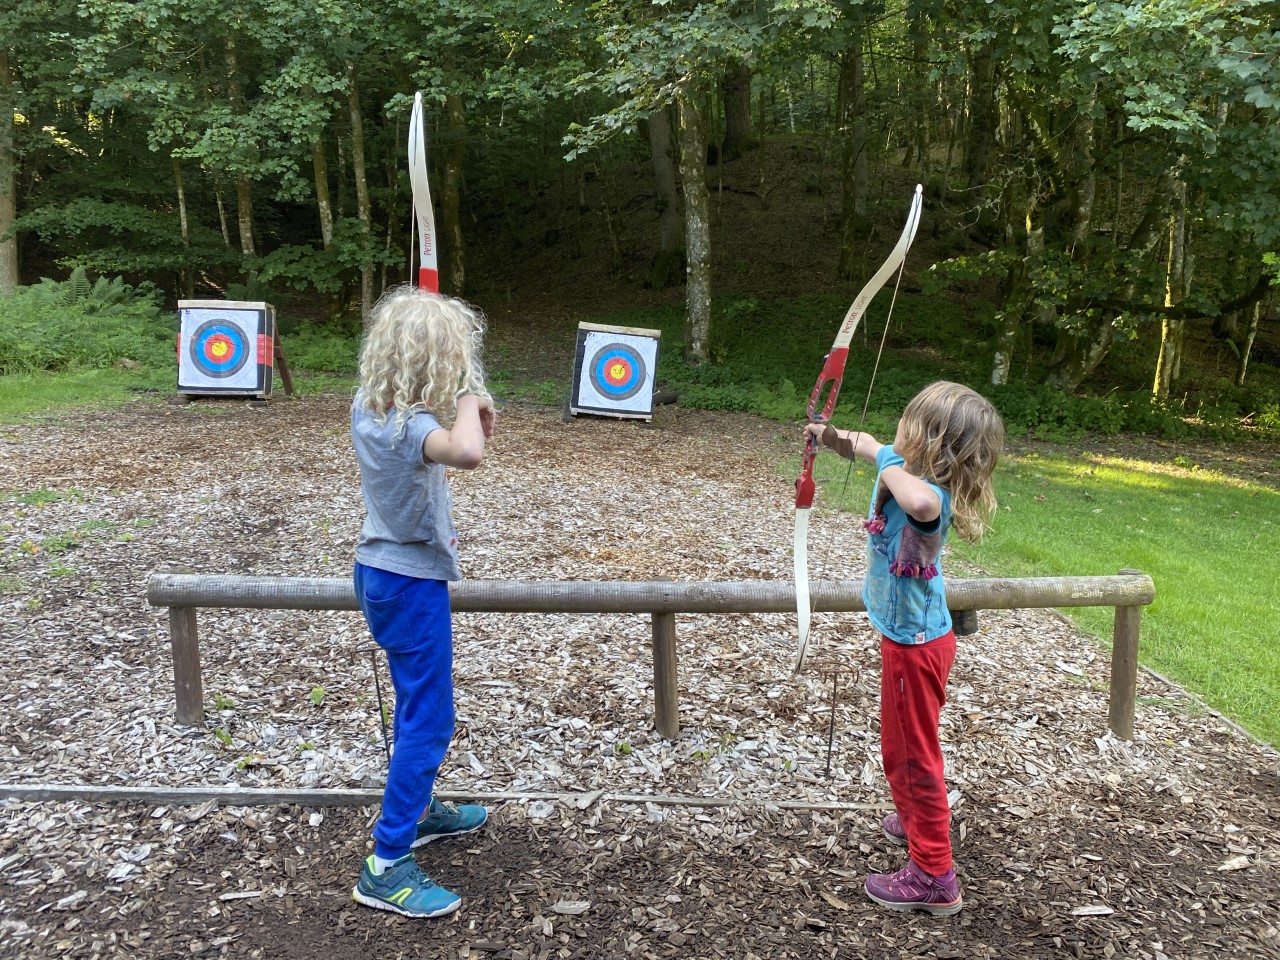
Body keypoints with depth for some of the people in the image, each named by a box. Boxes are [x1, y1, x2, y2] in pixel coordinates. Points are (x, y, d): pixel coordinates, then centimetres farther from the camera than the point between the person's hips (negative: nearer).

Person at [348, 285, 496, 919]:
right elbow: (466, 453, -48)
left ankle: (417, 811, 42)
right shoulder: (408, 424, -27)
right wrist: (470, 403, -28)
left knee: (417, 703, 24)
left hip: (381, 573, 10)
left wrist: (467, 410, 2)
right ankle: (386, 867, 9)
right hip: (412, 583, -10)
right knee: (427, 720, 0)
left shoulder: (368, 406, 0)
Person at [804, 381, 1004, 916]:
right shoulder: (907, 473, -5)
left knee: (914, 752, 6)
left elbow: (920, 502, -57)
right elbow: (868, 450, 16)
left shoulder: (931, 494, -31)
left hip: (916, 644, -9)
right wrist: (837, 439, -4)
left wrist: (884, 457, -39)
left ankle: (933, 878, 22)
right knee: (901, 745, 29)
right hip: (909, 635, 9)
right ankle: (917, 818, 53)